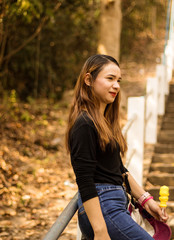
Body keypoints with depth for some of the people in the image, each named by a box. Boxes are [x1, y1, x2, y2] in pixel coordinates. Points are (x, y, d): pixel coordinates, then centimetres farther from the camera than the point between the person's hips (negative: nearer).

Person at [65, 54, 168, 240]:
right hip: (101, 209, -10)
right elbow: (84, 181, -17)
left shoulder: (105, 121, 17)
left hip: (116, 205, 10)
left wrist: (144, 198, 21)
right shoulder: (84, 124, -13)